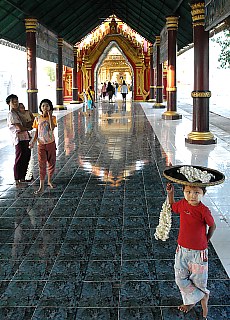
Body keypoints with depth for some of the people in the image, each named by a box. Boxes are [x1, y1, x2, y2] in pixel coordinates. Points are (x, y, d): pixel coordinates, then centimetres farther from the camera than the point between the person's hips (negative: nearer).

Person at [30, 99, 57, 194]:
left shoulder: (52, 118, -4)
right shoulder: (38, 119, 0)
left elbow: (52, 128, -23)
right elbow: (36, 132, 4)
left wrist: (50, 116, -22)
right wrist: (33, 141, -10)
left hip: (51, 143, 0)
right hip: (41, 144, 0)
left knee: (51, 163, 11)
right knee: (42, 165, -4)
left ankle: (49, 181, 33)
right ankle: (41, 187, -6)